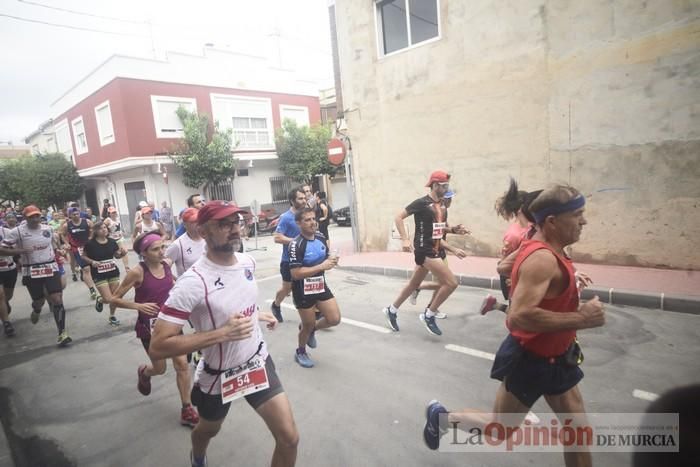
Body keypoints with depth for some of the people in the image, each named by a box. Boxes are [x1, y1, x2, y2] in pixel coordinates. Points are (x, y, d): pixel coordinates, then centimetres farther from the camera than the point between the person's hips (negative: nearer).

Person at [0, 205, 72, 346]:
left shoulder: (48, 229, 5)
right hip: (31, 271, -1)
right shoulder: (17, 232, -6)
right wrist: (21, 251, -20)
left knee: (57, 300, -9)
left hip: (51, 268, 1)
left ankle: (62, 333, -6)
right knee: (39, 300, 12)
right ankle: (36, 310, 52)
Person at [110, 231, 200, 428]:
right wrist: (139, 306, -25)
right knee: (160, 369, 11)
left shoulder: (167, 263, -5)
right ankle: (143, 372, 50)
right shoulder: (137, 272, -19)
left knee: (182, 364, 0)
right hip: (149, 325, -4)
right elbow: (114, 299, -12)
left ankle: (187, 410, 13)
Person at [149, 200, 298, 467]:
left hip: (258, 362, 4)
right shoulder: (192, 282, -28)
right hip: (218, 376, -3)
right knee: (208, 430, 27)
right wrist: (222, 333, -32)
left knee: (289, 439, -1)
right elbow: (158, 347, -29)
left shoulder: (247, 261, -7)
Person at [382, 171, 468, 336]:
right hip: (424, 250, -9)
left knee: (414, 284, 17)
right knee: (451, 283, -13)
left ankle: (391, 310, 33)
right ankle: (429, 316, 3)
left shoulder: (442, 206, 11)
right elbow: (398, 217, -12)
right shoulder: (421, 203, -13)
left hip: (435, 250, 9)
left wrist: (454, 229, 4)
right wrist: (405, 239, -21)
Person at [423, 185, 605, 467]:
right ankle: (442, 416, 33)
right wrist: (581, 319, -31)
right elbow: (519, 317, -38)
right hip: (528, 361, -9)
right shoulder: (541, 259, -29)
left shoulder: (548, 253, 1)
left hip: (554, 359, 9)